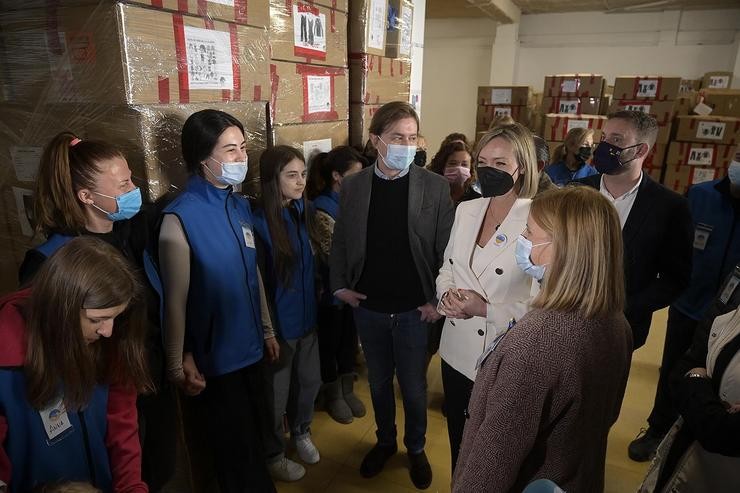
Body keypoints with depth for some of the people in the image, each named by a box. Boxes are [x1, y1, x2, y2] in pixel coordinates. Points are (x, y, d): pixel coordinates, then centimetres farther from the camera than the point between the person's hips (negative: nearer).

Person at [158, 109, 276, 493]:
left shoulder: (240, 206, 1)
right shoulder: (180, 217, -20)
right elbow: (175, 300, -16)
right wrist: (178, 365, -11)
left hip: (250, 348, 6)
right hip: (215, 357, -6)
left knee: (254, 437, 24)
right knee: (235, 448, 16)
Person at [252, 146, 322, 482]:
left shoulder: (302, 211, 0)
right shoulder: (259, 222, -22)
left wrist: (316, 306, 12)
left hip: (307, 315, 6)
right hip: (277, 323, -6)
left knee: (310, 381, 22)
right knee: (276, 392, 13)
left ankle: (301, 432, 50)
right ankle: (273, 454, 38)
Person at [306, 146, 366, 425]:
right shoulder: (321, 208, -19)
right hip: (333, 288, -6)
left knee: (350, 338, 19)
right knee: (330, 341, 13)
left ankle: (347, 389, 40)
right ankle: (332, 396, 33)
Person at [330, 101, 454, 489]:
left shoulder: (435, 187, -8)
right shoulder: (352, 186, -2)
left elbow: (447, 250, -6)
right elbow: (340, 242, 6)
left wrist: (438, 300, -10)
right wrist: (340, 285, -2)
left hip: (414, 310, -2)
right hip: (368, 308, 2)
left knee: (414, 387, 14)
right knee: (378, 382, 20)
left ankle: (416, 448, 40)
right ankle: (385, 441, 44)